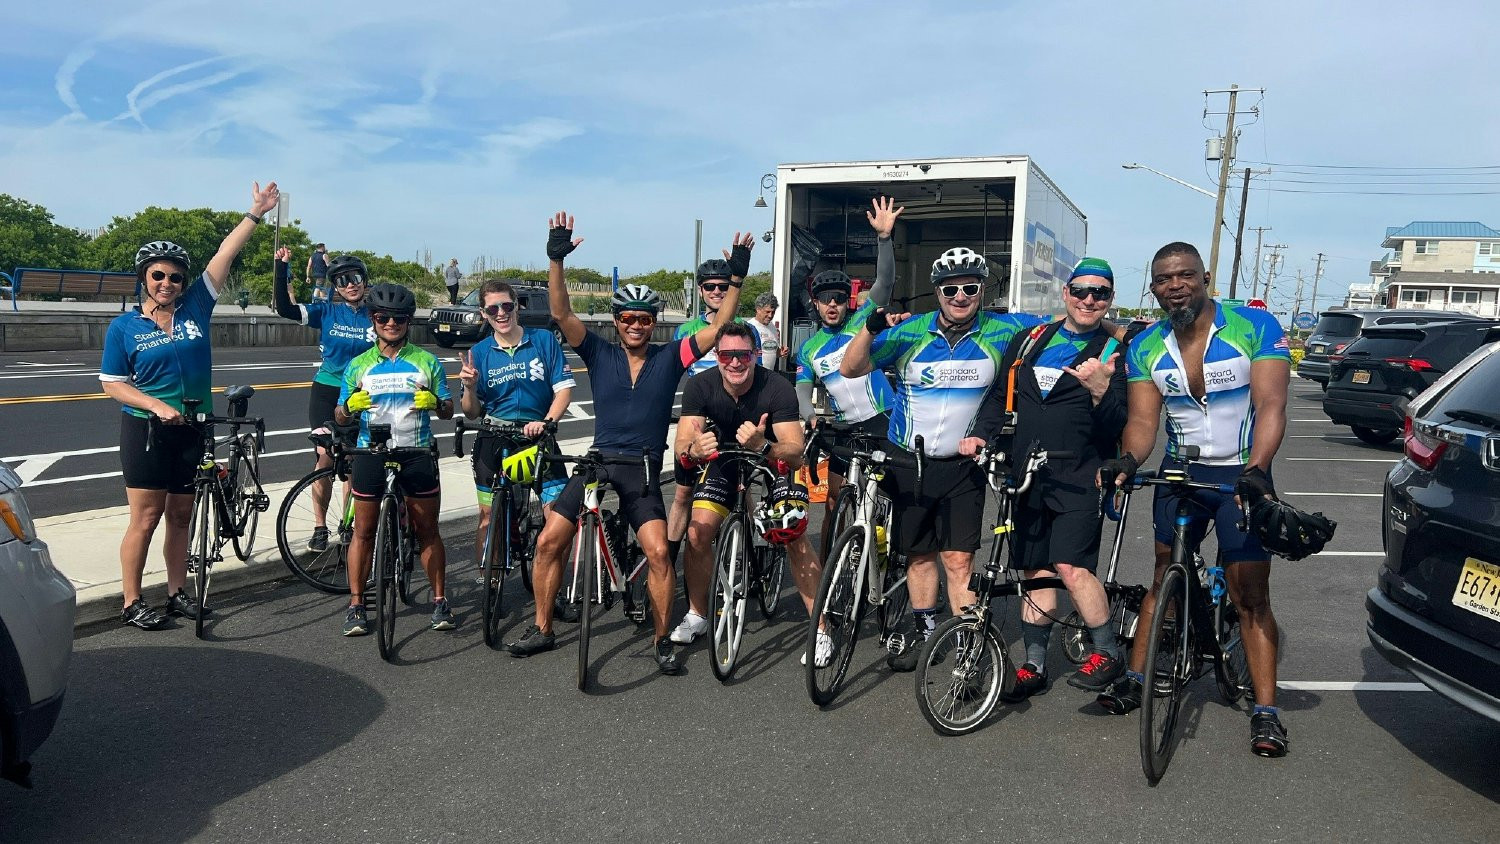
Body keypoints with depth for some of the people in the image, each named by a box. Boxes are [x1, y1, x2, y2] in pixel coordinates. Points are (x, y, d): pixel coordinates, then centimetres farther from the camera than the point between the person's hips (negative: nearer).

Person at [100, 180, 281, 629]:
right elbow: (112, 383, -3)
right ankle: (132, 602, 11)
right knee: (146, 518, -1)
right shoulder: (124, 327, -3)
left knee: (181, 516, 12)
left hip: (192, 430, 3)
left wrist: (255, 214, -2)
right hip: (145, 430, -3)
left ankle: (177, 592, 24)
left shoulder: (196, 308, 2)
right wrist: (158, 406, -19)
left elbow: (224, 256, -2)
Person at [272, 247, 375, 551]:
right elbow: (285, 308, -12)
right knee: (325, 458, -4)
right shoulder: (327, 311, -1)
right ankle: (320, 528, 8)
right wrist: (281, 268, -18)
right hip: (326, 391, 0)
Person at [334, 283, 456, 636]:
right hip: (371, 453, 1)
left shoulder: (426, 361, 6)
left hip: (417, 453, 0)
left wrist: (435, 402, -16)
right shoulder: (359, 365, 7)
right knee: (364, 530, 4)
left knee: (427, 530, 4)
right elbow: (340, 417, 7)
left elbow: (448, 411, 7)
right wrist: (350, 406, -16)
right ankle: (356, 604, 14)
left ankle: (440, 600, 15)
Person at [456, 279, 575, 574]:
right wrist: (469, 387, -16)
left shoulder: (543, 340, -1)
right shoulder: (479, 352, 4)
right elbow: (472, 413, 5)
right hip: (494, 442, 2)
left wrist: (546, 422, -19)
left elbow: (564, 389, -4)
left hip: (538, 439, -1)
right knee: (488, 516, 6)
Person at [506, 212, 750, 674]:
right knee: (549, 541, -3)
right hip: (597, 463, 2)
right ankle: (542, 629, 15)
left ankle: (662, 640, 1)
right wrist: (556, 261, -16)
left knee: (658, 552, -17)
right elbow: (561, 314, -6)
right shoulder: (600, 354, 4)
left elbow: (717, 327, -4)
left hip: (643, 473, -2)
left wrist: (737, 279, -13)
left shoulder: (670, 357, 2)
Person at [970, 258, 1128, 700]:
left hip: (1078, 478, -4)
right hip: (1026, 477, 4)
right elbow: (1000, 395, 18)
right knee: (1036, 572, 10)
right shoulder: (1029, 340, 12)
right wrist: (982, 434, 2)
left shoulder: (1113, 352, 0)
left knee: (1071, 566, -17)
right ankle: (1034, 666, 19)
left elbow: (1116, 429, -7)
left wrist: (1101, 391, -25)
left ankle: (1109, 653, 2)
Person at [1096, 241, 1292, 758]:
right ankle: (1135, 679, 19)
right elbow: (1143, 419, -8)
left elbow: (1271, 405, -20)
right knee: (1164, 576, 11)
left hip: (1241, 475, -3)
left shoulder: (1256, 327, -12)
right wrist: (1127, 461, -30)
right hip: (1180, 472, 3)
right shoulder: (1145, 348, -1)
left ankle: (1265, 711, 2)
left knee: (1251, 595, -4)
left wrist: (1257, 469, -36)